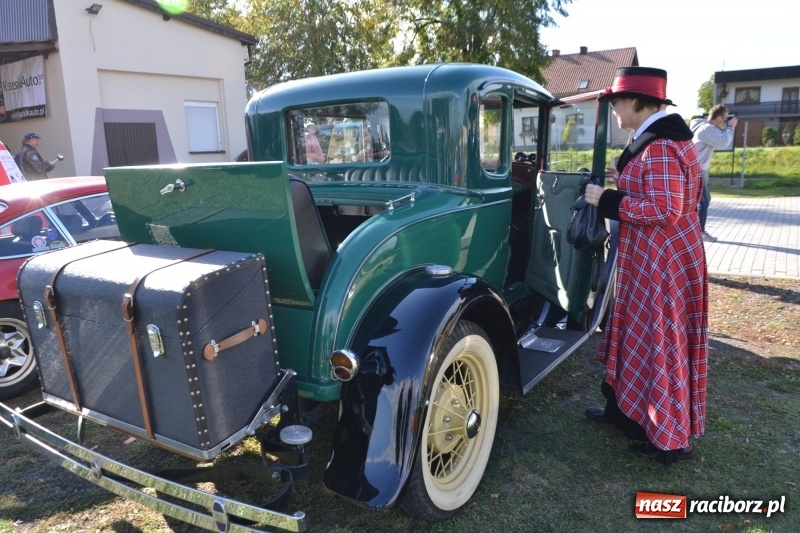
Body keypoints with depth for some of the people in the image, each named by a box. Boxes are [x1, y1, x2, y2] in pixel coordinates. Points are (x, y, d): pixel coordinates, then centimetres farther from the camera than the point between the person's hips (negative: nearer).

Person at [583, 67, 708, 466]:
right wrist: (625, 180, 11)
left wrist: (607, 200, -21)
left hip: (661, 260, -11)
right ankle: (624, 408, 35)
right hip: (653, 256, 11)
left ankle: (671, 440, 16)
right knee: (637, 333, 19)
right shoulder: (659, 140, 11)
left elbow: (665, 209, -27)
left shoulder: (659, 147, -22)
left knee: (658, 342, 0)